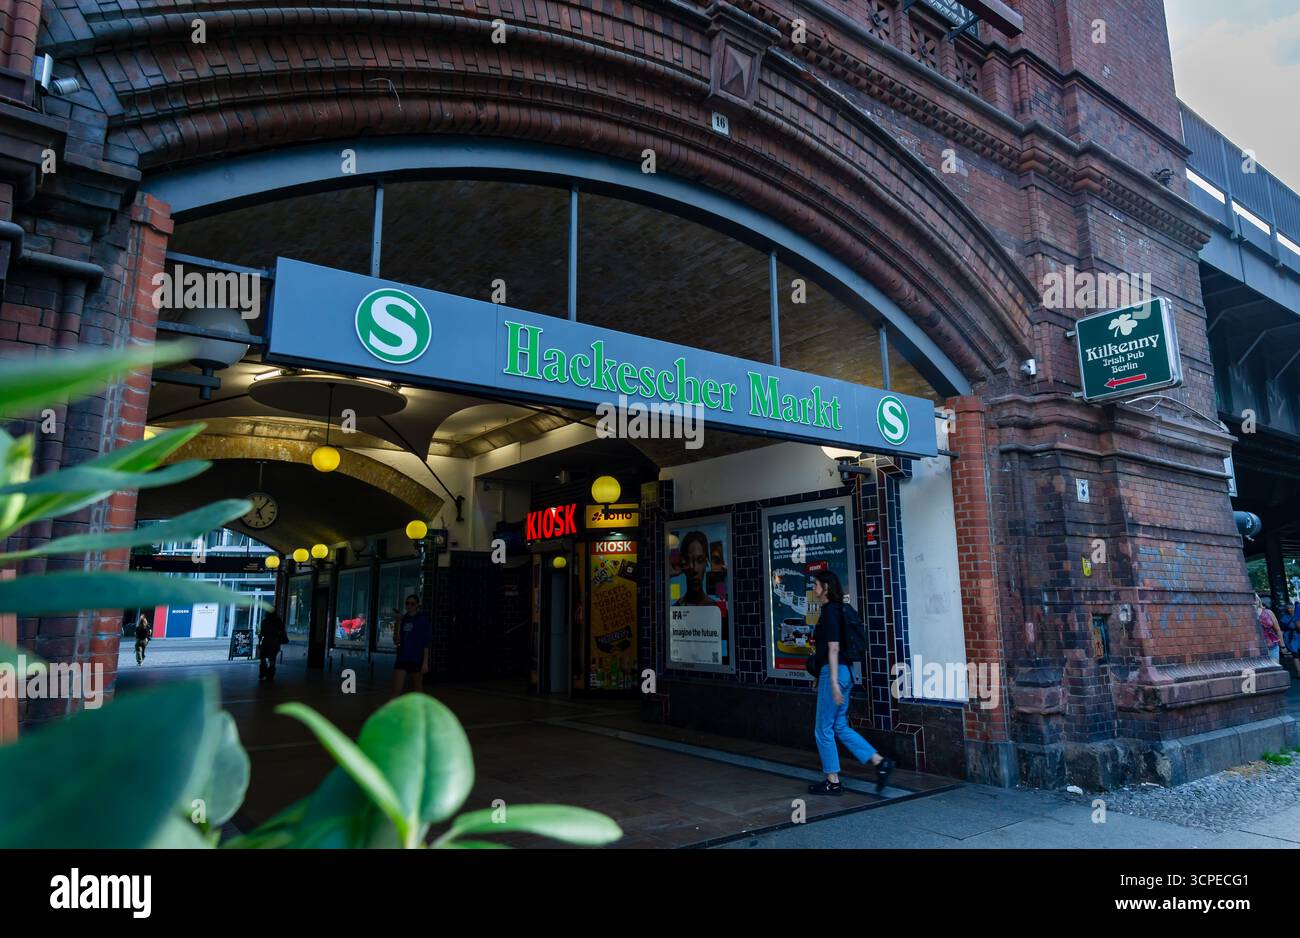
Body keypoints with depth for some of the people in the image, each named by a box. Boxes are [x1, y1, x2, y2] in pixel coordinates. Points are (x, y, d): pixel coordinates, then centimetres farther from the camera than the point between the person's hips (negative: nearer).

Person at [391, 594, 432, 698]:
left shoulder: (422, 620, -6)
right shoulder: (404, 619, 9)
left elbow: (426, 643, -9)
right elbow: (399, 640, 17)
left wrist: (425, 662, -13)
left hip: (417, 659, -4)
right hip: (402, 659, 4)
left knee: (418, 689, 9)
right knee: (396, 690, -5)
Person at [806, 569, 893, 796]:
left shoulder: (829, 612, -14)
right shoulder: (836, 610, 14)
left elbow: (833, 648, -19)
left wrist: (833, 682, -21)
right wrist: (818, 675, 25)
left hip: (833, 673, -10)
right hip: (843, 672, 10)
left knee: (823, 729, 2)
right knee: (840, 727, 15)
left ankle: (832, 781, 11)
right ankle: (880, 762, 10)